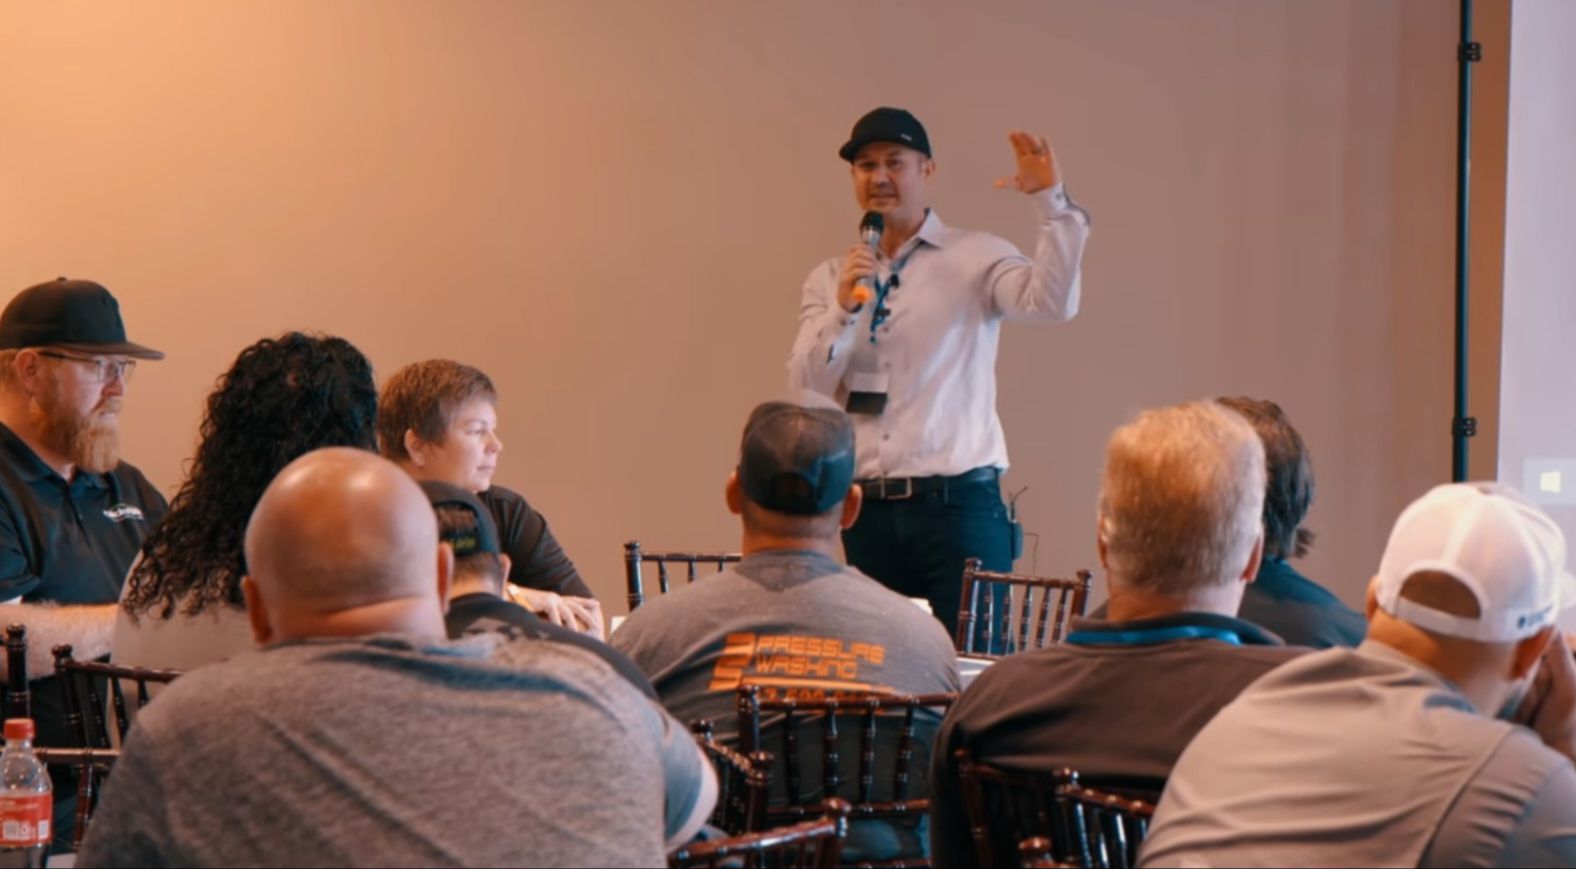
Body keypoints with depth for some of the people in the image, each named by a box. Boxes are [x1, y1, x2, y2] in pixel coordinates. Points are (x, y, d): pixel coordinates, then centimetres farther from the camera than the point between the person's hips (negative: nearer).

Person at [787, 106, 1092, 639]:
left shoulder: (974, 258, 2)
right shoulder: (829, 280, 12)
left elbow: (1052, 304, -16)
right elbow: (805, 393, 3)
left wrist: (1050, 201, -22)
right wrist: (843, 310, -11)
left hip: (957, 507, -3)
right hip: (867, 514, 3)